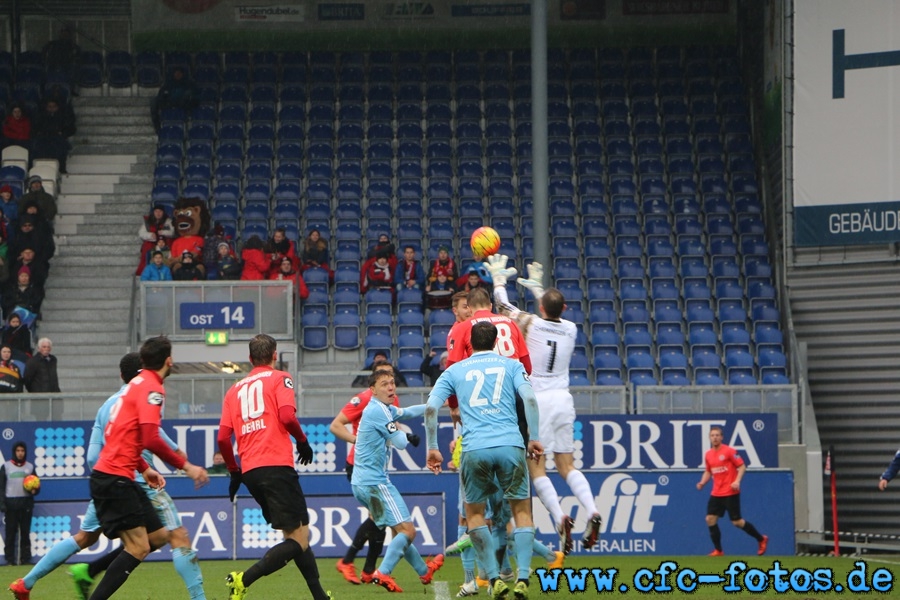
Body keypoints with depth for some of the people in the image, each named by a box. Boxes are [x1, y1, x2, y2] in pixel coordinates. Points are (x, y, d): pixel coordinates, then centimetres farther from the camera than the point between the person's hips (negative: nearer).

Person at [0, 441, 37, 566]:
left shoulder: (30, 467, 10)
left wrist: (34, 490, -11)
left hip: (26, 503, 2)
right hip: (11, 504, -2)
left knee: (25, 532, 3)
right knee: (10, 532, -3)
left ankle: (25, 559, 6)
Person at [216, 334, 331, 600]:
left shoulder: (235, 390, 19)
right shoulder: (279, 378, 4)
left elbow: (222, 438, 11)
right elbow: (287, 416, -12)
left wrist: (234, 472, 22)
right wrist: (303, 441, 5)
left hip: (249, 471, 7)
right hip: (277, 466, -7)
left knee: (297, 536, 17)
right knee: (298, 540, -8)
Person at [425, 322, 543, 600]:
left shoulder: (454, 371, 17)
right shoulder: (511, 365, 14)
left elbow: (431, 407, 7)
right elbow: (529, 397, -1)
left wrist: (432, 448, 12)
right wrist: (534, 438, 3)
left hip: (474, 449, 0)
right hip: (510, 444, 0)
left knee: (474, 512, 18)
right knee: (522, 510, 12)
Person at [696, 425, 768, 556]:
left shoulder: (729, 451, -9)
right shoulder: (708, 454, 9)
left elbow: (742, 466, -8)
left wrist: (737, 481, -21)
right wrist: (702, 482, 3)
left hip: (730, 493, -6)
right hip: (716, 494, 6)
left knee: (736, 522, -4)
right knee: (710, 519, -4)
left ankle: (761, 539, 16)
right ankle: (718, 550, 6)